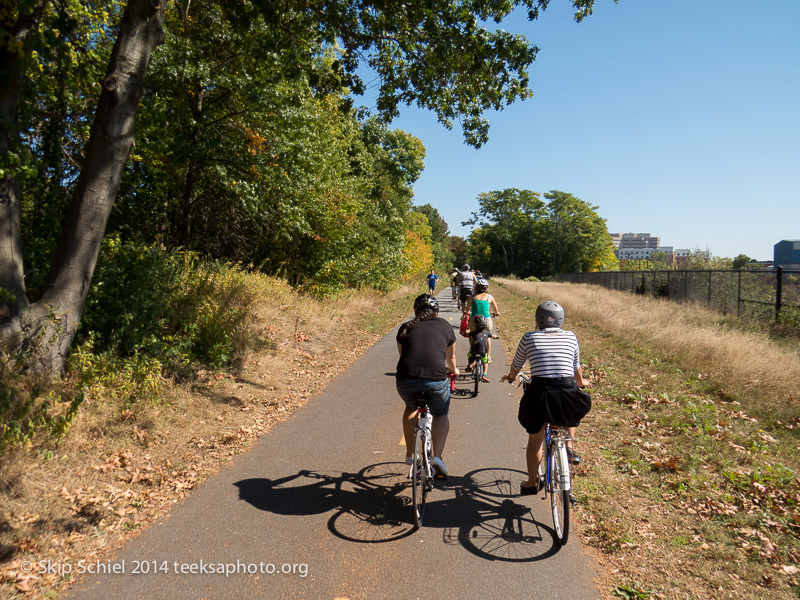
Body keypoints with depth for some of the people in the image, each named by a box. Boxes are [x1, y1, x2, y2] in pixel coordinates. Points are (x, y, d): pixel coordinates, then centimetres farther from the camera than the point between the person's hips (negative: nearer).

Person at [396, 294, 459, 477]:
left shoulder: (406, 327, 18)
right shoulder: (445, 326, 18)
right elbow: (451, 357, 32)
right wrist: (453, 370, 55)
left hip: (406, 379, 1)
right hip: (436, 378, -1)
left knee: (411, 407, 32)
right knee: (441, 415, 26)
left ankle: (410, 454, 34)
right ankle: (437, 456, 9)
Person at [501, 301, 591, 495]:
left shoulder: (529, 338, 5)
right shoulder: (571, 337, 9)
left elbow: (516, 366, 18)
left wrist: (510, 377, 41)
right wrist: (581, 382, 45)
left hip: (539, 393, -1)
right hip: (567, 391, 1)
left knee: (535, 439, 21)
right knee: (571, 408, 38)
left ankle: (532, 482, 31)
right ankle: (569, 447, 27)